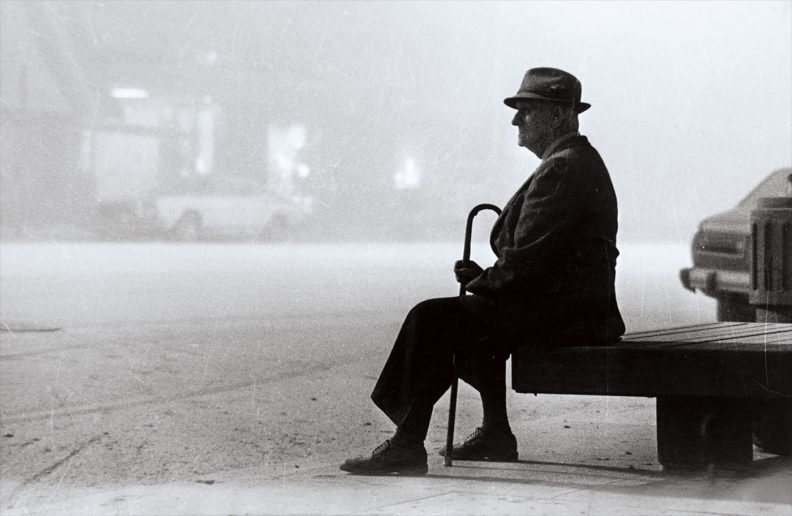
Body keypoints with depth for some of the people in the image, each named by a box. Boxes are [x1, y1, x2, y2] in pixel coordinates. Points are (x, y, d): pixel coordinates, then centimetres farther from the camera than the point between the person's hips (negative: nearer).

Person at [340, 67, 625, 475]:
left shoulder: (563, 169, -16)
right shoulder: (582, 161, 19)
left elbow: (526, 258, -21)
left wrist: (481, 282, -5)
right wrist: (486, 277, 8)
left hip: (560, 311, -11)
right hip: (568, 305, 11)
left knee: (431, 318, -12)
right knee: (476, 320, 29)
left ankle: (408, 446, -8)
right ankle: (496, 434, 30)